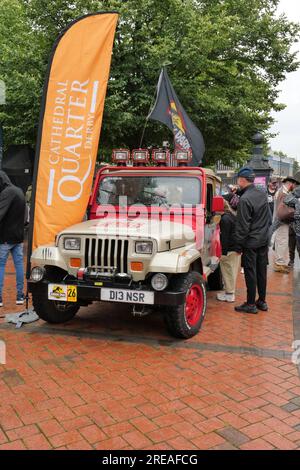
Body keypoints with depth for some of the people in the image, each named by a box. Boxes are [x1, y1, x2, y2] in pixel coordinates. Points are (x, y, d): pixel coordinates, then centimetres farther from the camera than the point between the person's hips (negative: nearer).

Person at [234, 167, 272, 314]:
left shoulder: (244, 199, -19)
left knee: (250, 273, 1)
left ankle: (251, 304, 10)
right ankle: (262, 301, 24)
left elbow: (242, 226, -17)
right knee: (262, 272, 14)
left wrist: (238, 246, -11)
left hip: (251, 243, -7)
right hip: (264, 240, 7)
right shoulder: (263, 194, 4)